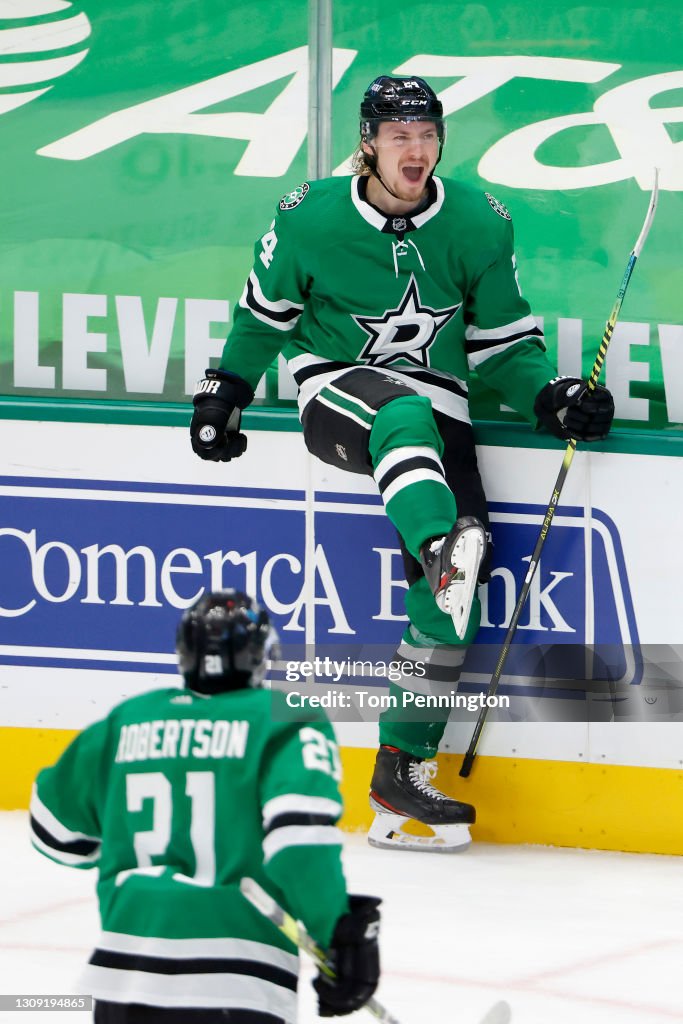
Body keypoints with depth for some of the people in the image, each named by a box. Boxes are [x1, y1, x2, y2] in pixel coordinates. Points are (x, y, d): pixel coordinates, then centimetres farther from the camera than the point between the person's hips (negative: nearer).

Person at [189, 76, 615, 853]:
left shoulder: (479, 225, 0)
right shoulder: (311, 219, -5)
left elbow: (503, 343, 7)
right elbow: (266, 312, 11)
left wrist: (550, 396, -9)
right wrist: (225, 391, 9)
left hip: (436, 404, 3)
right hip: (338, 392, -3)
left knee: (453, 580, -14)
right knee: (406, 414, -40)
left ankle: (402, 768, -9)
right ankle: (443, 550, -67)